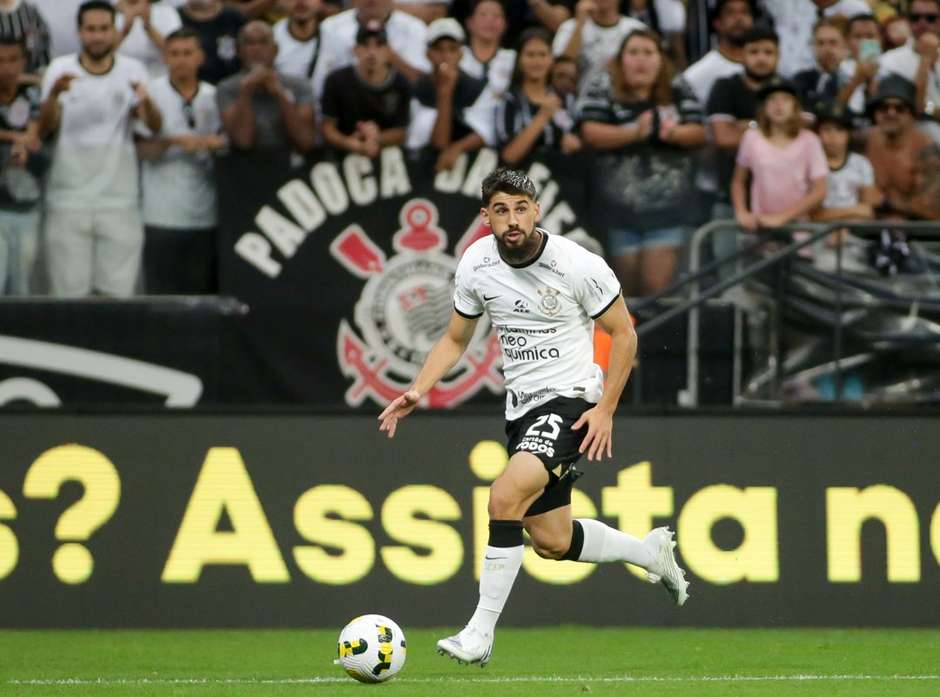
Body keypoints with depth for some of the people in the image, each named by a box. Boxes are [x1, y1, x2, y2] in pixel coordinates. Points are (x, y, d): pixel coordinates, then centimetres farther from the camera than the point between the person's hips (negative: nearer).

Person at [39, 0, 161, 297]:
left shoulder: (132, 70, 3)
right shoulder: (60, 69, 0)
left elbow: (155, 126, -10)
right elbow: (44, 129, -10)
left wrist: (146, 101, -33)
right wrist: (53, 95, -31)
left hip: (119, 200, 1)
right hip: (68, 201, -1)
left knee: (118, 293, 0)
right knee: (70, 293, -2)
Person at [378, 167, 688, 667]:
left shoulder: (579, 266, -16)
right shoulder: (475, 265, -2)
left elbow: (623, 335, -5)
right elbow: (455, 339, 12)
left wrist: (605, 410, -13)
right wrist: (418, 391, -4)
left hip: (572, 401, -7)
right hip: (521, 408, 7)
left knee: (506, 497, -27)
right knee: (551, 541, 12)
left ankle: (480, 635, -22)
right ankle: (651, 551, 41)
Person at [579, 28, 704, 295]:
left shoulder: (677, 91, 9)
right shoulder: (603, 90, 1)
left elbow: (698, 132, 4)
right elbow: (591, 133, -11)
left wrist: (674, 133, -19)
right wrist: (634, 132, -24)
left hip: (666, 202, 1)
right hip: (619, 202, -1)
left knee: (657, 285, -7)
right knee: (627, 285, 5)